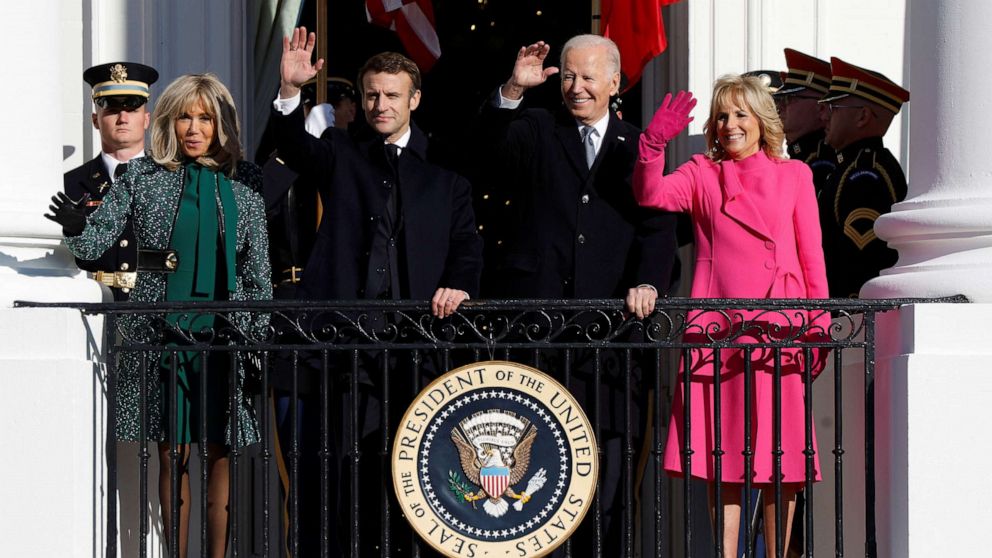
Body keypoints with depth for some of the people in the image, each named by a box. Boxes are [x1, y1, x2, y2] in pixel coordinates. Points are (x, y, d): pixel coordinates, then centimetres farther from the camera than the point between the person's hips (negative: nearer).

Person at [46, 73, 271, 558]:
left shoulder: (243, 182, 8)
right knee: (174, 450, 0)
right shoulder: (143, 177, 4)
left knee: (219, 453, 2)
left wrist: (260, 336, 5)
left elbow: (258, 268, 10)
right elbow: (94, 242, 1)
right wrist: (76, 227, -22)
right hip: (161, 332, -1)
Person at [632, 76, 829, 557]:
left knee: (781, 457, 2)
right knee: (721, 457, 0)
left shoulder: (793, 176, 11)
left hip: (778, 330, 0)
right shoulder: (702, 174, 11)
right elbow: (650, 194, -8)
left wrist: (819, 327, 2)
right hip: (718, 330, 0)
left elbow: (812, 259, 9)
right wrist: (654, 143, -23)